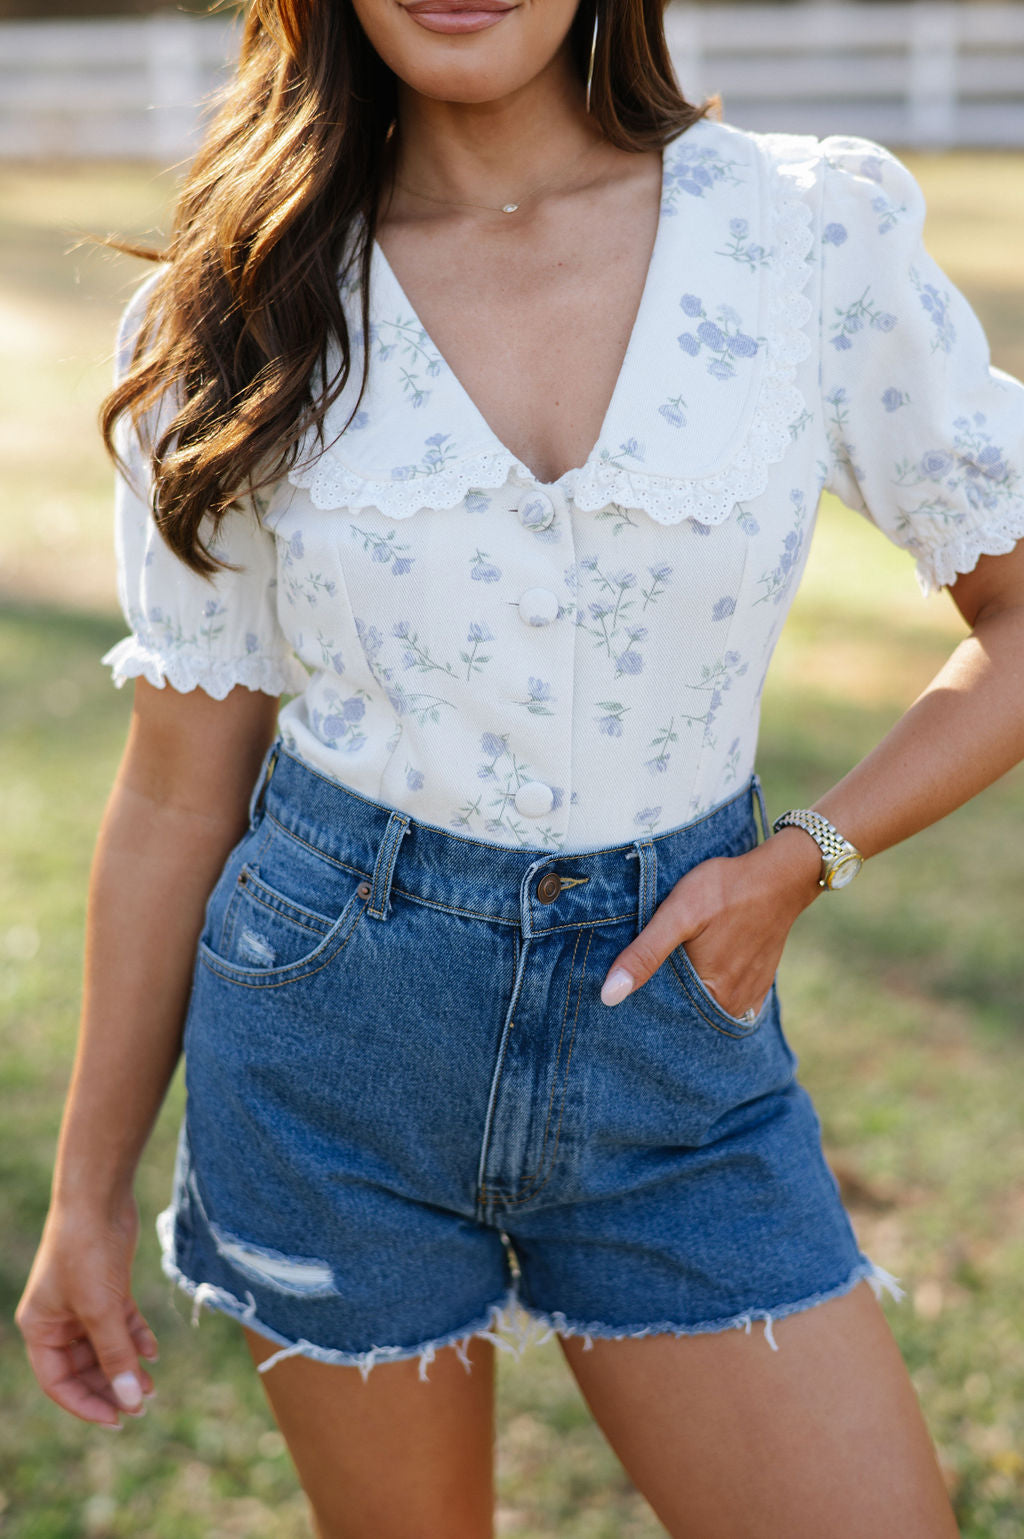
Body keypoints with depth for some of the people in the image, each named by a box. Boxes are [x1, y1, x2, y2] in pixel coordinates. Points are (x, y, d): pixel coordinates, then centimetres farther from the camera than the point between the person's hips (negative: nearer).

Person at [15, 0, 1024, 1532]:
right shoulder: (240, 309, -4)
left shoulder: (816, 231, -6)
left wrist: (797, 861, -11)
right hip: (333, 1023, 0)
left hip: (677, 1025, 1)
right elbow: (179, 787, 2)